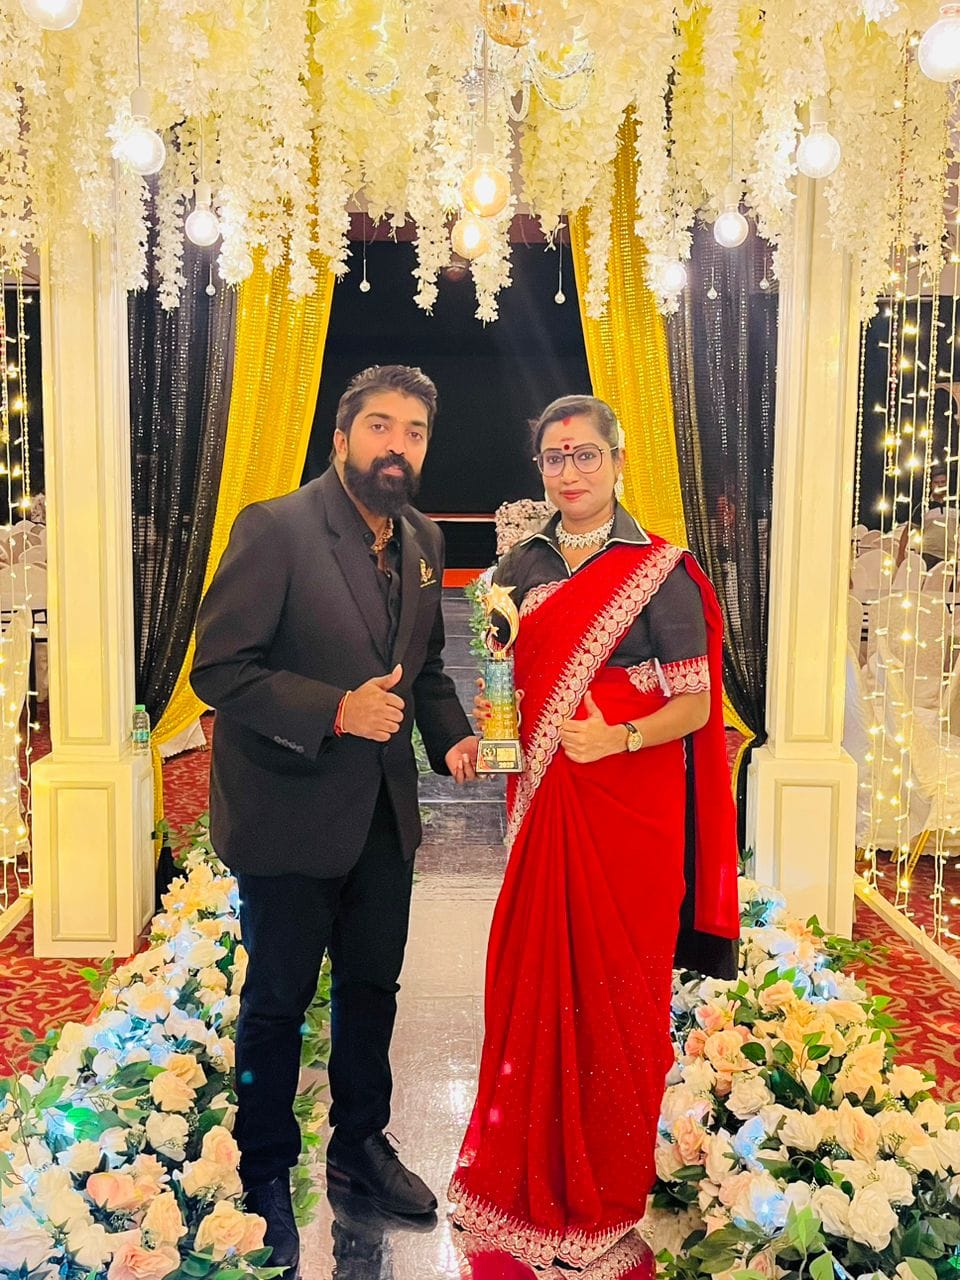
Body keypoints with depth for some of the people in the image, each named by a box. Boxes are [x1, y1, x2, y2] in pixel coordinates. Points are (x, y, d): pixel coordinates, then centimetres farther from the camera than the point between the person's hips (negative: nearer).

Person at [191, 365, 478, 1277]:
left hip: (383, 812, 6)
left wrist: (449, 733, -4)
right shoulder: (275, 528, -17)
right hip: (288, 811, -6)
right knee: (278, 999, 12)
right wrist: (336, 711, -29)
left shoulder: (422, 542, 4)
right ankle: (266, 1177, 34)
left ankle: (360, 1143, 43)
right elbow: (218, 668, -20)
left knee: (371, 986, 20)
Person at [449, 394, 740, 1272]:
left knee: (613, 990, 5)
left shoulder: (660, 570, -6)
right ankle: (526, 1173, 31)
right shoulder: (522, 569, 9)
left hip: (628, 806, -4)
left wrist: (618, 738, -25)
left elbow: (694, 704, -9)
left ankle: (605, 1194, 25)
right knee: (532, 978, 11)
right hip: (543, 802, 5)